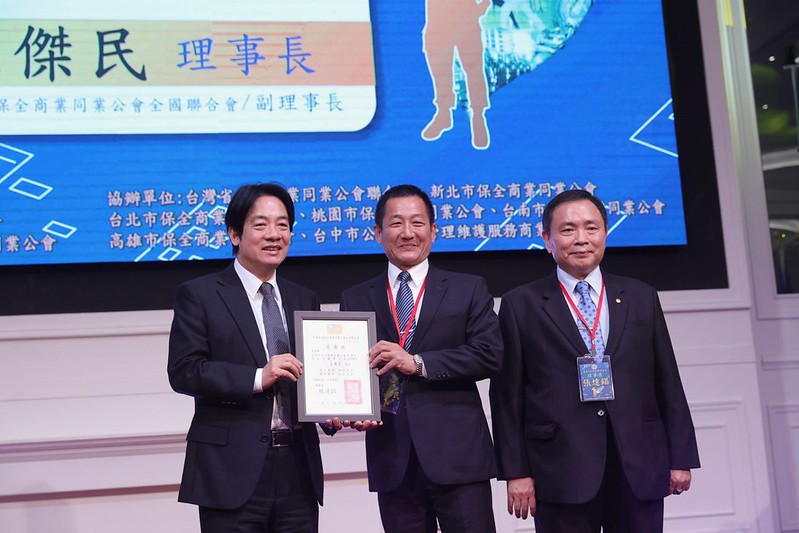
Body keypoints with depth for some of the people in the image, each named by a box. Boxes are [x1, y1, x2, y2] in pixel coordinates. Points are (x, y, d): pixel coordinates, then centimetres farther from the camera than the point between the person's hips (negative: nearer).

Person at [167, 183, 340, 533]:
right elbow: (183, 371, -9)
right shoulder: (199, 295, 0)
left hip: (298, 469, 5)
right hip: (232, 471, -4)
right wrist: (257, 378, -18)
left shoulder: (305, 301, 15)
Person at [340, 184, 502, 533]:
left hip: (457, 455, -2)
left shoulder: (469, 290, 6)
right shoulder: (355, 300, 11)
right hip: (392, 461, 2)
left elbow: (490, 355, -5)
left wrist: (418, 363, -14)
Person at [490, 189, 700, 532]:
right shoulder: (521, 305, 3)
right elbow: (507, 396, 0)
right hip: (561, 472, -2)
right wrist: (516, 472, -5)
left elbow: (667, 384, 11)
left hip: (639, 468, 3)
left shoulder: (642, 298, 11)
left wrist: (681, 457, 7)